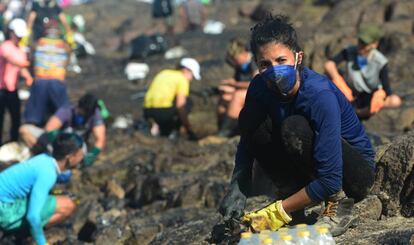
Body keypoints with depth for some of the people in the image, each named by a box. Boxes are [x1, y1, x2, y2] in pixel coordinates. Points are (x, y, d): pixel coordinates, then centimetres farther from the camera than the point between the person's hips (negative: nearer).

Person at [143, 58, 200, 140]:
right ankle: (174, 130, 6)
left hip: (147, 112, 7)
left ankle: (155, 125, 5)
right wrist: (189, 130, -1)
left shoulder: (163, 73, 23)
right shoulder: (182, 79, 1)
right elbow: (180, 105, -7)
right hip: (164, 111, -7)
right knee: (187, 103, 15)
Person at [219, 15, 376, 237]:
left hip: (355, 172, -6)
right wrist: (237, 189, -19)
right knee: (250, 120, -15)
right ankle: (291, 196, -5)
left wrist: (278, 212, -28)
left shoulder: (320, 95, -31)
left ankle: (339, 204, -14)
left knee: (295, 128, -33)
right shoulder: (261, 88, -13)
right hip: (310, 168, 6)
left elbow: (329, 181, -33)